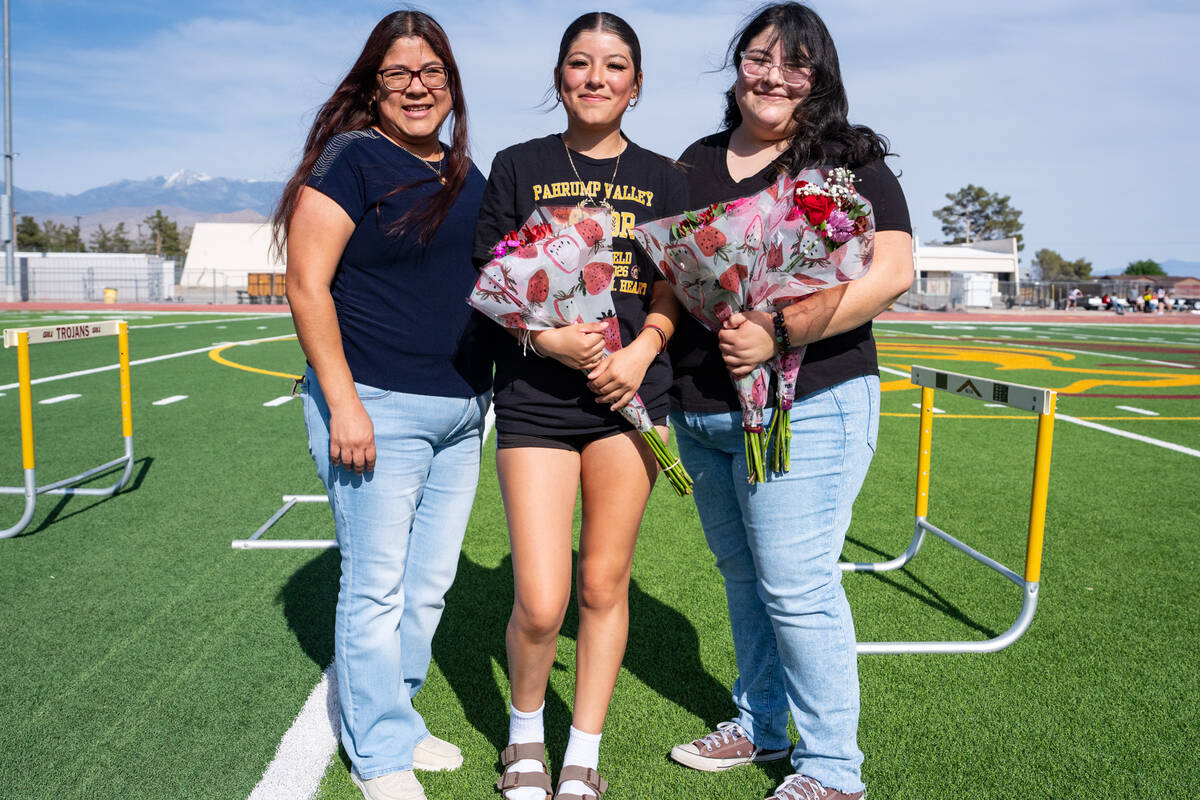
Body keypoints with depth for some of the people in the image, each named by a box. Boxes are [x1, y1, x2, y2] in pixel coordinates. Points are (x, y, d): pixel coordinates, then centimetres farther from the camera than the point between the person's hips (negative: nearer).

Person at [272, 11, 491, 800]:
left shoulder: (468, 177, 14)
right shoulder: (352, 158, -7)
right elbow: (307, 285, -13)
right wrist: (343, 402, -18)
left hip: (461, 411, 7)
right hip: (379, 409, -7)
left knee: (431, 584, 15)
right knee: (377, 587, 3)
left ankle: (399, 720, 34)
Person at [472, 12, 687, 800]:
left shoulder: (662, 179, 11)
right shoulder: (519, 166, 6)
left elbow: (672, 286, 9)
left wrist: (641, 351, -10)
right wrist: (548, 338, -15)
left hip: (629, 395, 2)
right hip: (535, 399, -1)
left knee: (604, 586, 7)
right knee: (542, 603, -7)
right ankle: (525, 731, 25)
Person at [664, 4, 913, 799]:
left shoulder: (848, 162, -4)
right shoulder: (695, 164, 14)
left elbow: (891, 271, -16)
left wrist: (778, 331, -24)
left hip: (805, 406, -6)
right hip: (700, 413, 6)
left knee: (796, 585, -4)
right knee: (742, 576, 16)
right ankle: (761, 725, 34)